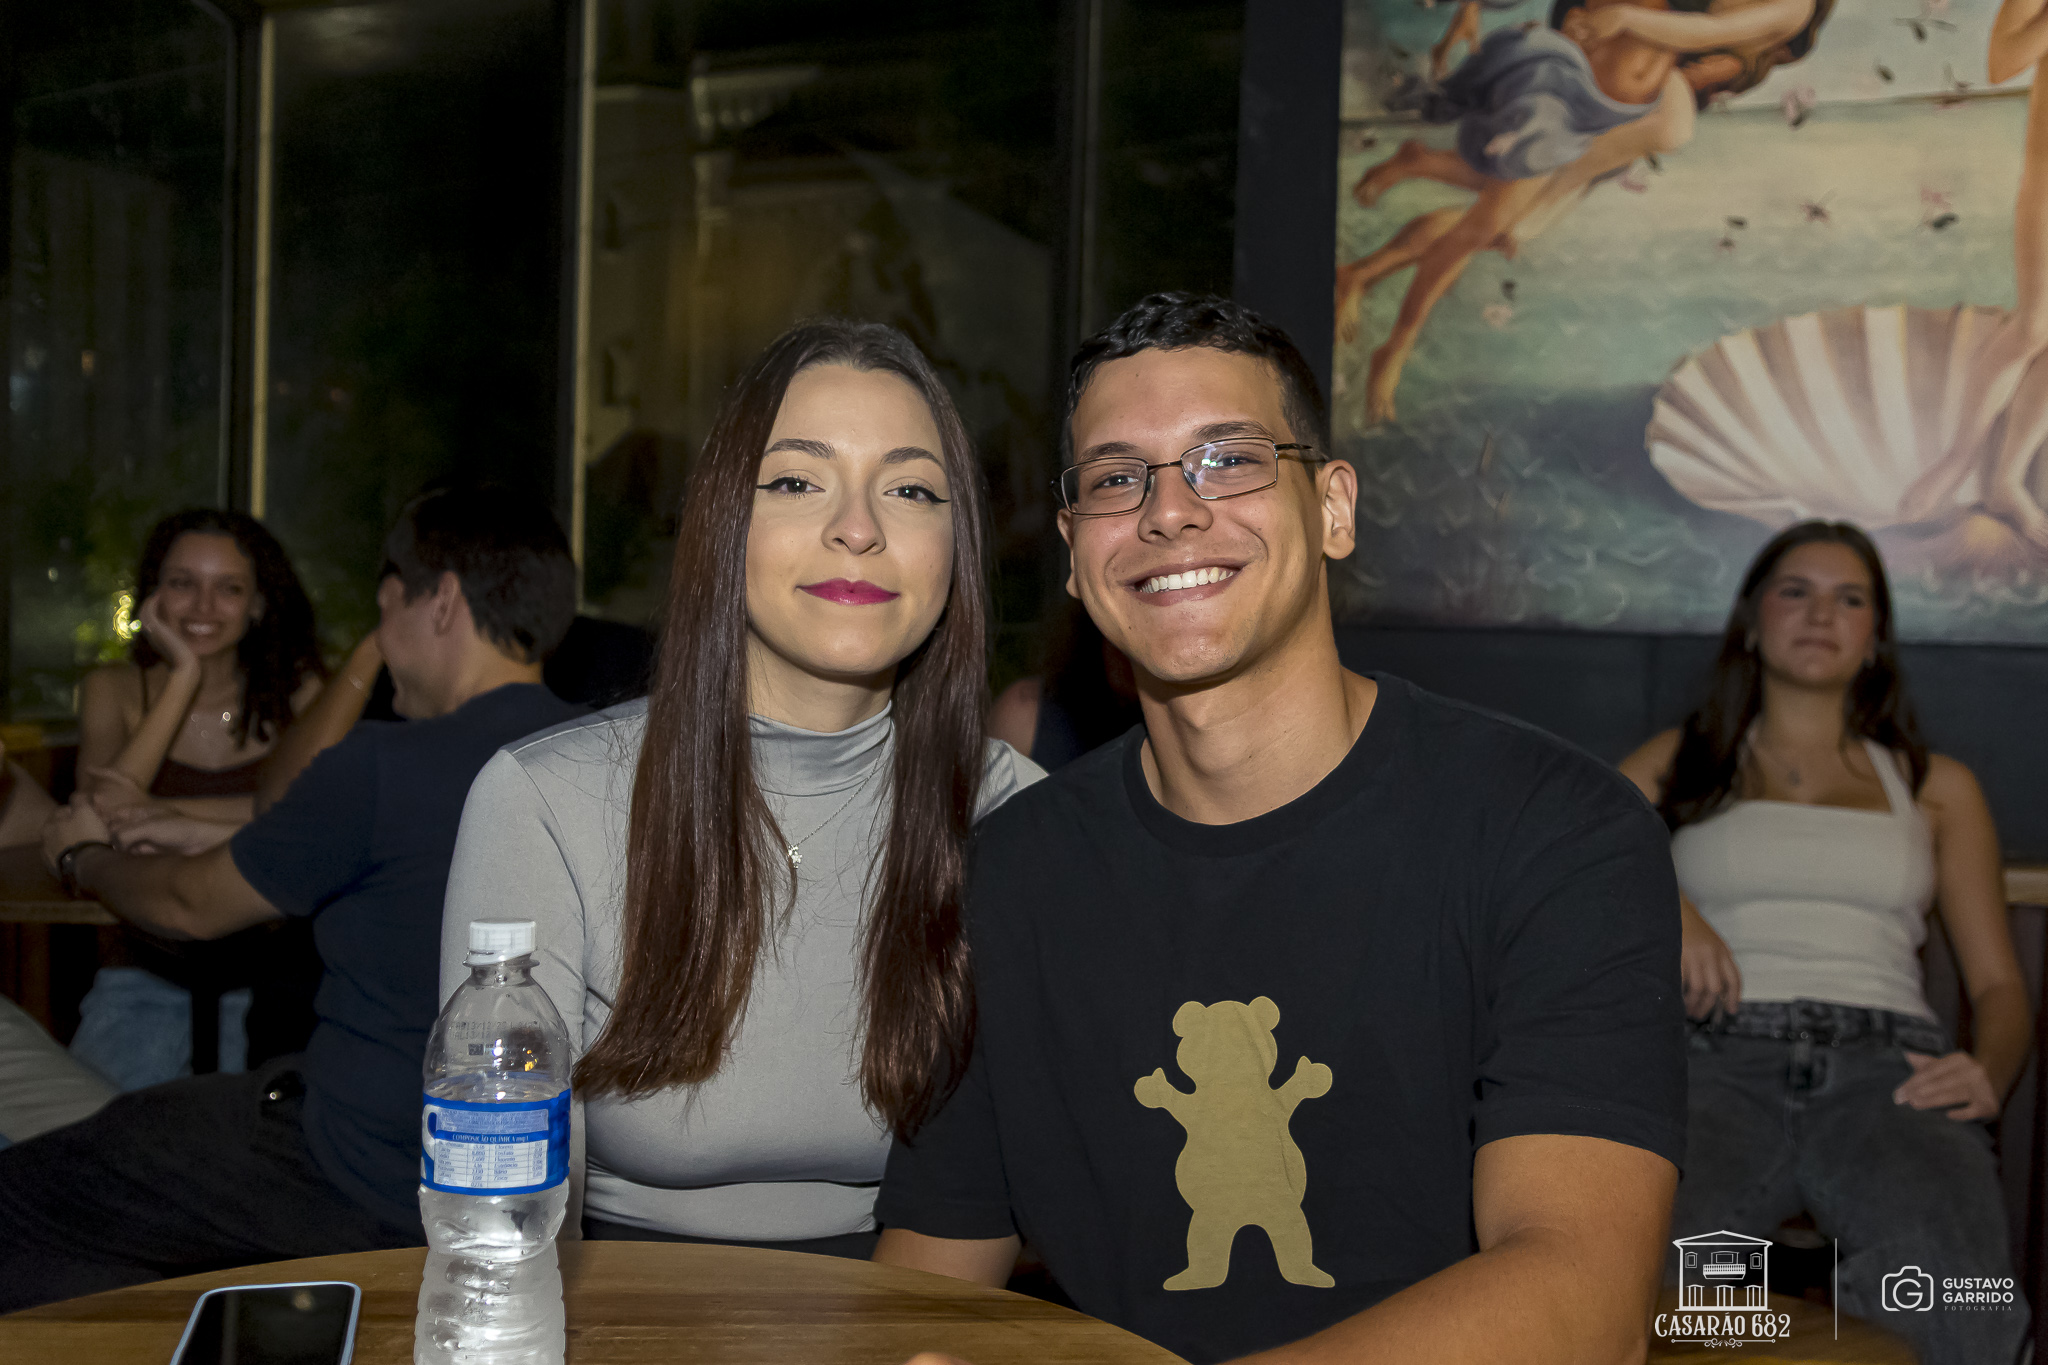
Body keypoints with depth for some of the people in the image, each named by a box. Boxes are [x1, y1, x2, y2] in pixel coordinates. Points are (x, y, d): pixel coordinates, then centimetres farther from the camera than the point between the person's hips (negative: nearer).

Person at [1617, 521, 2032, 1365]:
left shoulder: (1937, 787, 27)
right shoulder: (1679, 761, 25)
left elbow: (1998, 986, 21)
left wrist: (1987, 1074, -2)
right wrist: (1659, 901, -10)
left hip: (1886, 1064, 1)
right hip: (1720, 1054, 0)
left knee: (1953, 1289, -36)